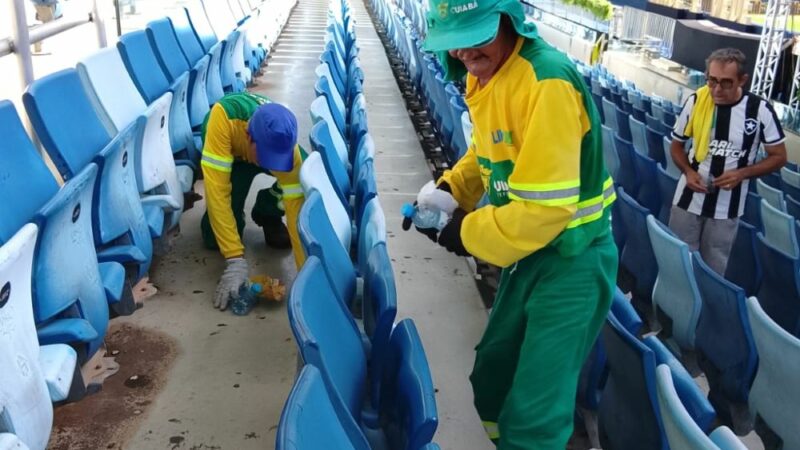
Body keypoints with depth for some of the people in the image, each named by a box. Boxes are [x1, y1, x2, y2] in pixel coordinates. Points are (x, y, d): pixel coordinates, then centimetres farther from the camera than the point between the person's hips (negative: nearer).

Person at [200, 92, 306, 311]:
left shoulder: (284, 144, -38)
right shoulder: (223, 116, -45)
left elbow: (296, 205, -36)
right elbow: (217, 190, -45)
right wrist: (235, 259, -49)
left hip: (259, 148, 2)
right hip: (228, 153, -1)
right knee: (214, 238, -21)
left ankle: (267, 214, 0)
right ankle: (232, 218, 15)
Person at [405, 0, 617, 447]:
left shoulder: (547, 82, -28)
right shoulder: (483, 71, 0)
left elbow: (547, 207, -30)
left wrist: (469, 233, -18)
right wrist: (449, 189, -1)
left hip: (573, 260, -9)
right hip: (531, 251, 9)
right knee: (492, 375, 23)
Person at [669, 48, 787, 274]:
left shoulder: (760, 110, -13)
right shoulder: (695, 101, -9)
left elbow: (779, 157, -2)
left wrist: (742, 173, -18)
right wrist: (688, 171, -13)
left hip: (727, 207, -1)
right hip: (688, 200, 1)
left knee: (713, 269, 13)